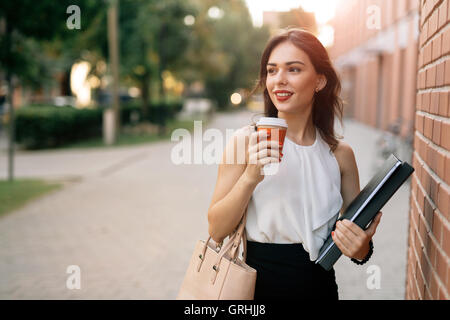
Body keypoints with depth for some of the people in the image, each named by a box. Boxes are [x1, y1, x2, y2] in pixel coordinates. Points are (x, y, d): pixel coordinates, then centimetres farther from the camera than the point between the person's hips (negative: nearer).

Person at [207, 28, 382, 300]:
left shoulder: (340, 154, -3)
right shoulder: (246, 141, -10)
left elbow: (357, 233, 6)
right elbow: (217, 231, -11)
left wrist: (360, 249, -16)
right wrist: (251, 176, -25)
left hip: (319, 286, 2)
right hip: (256, 285, -2)